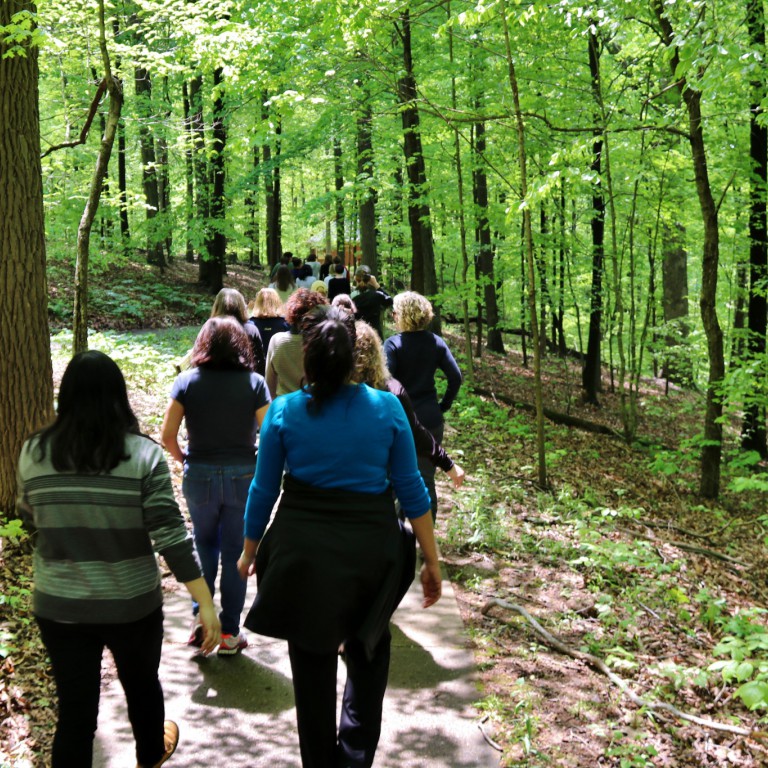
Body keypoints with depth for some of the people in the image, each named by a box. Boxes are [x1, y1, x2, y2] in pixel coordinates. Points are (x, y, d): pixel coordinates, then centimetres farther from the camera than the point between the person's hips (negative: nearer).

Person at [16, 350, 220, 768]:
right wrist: (205, 602, -13)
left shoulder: (34, 452, -7)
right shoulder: (143, 454, -14)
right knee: (142, 685, 25)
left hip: (58, 607, 1)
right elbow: (170, 534, -18)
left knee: (74, 709, 10)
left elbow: (30, 519, 10)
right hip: (133, 605, 0)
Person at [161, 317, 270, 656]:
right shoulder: (254, 382, -7)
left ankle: (200, 617, 12)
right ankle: (229, 633, 17)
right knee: (235, 551, 10)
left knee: (204, 542, 23)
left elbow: (168, 435, -7)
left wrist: (182, 458, 10)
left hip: (199, 475, 1)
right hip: (243, 476, -1)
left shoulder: (187, 381, -4)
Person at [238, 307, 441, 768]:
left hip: (303, 552, 0)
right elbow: (411, 489, -3)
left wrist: (250, 550, 15)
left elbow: (264, 489, 0)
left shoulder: (283, 411, -6)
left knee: (313, 665, 16)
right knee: (369, 654, 23)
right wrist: (432, 560, 5)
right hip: (372, 550, 0)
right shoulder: (387, 407, -6)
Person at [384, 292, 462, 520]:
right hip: (431, 420, 3)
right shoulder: (436, 342, 1)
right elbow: (456, 377, -2)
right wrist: (444, 405, 7)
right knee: (427, 478, 11)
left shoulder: (393, 344, -11)